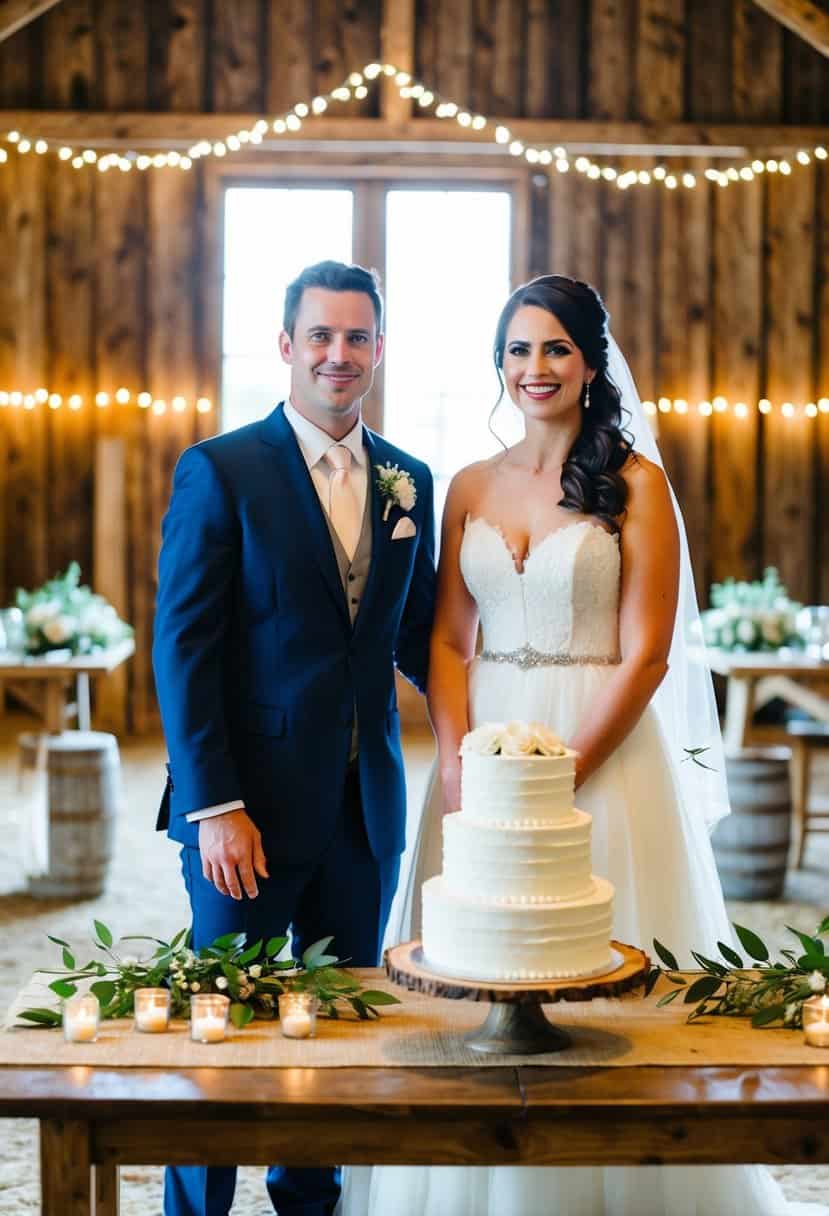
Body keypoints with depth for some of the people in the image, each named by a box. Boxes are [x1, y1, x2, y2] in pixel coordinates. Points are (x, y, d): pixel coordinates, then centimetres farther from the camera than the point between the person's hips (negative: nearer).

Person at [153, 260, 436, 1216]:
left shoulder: (408, 481, 9)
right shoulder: (219, 471, -6)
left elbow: (416, 637, 13)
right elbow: (182, 646, -9)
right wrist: (214, 805, -15)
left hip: (366, 807, 5)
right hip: (251, 804, -4)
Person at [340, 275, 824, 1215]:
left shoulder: (635, 482, -3)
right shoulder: (471, 487, 9)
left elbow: (646, 655, -9)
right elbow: (449, 641, 7)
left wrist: (558, 777, -14)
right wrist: (457, 764, -8)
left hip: (603, 751, -4)